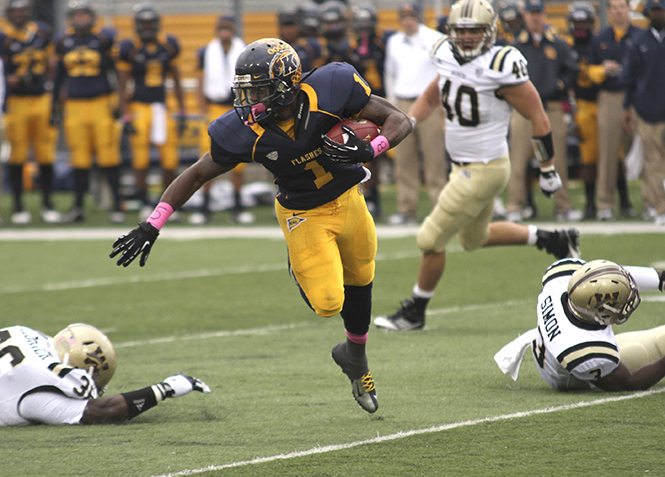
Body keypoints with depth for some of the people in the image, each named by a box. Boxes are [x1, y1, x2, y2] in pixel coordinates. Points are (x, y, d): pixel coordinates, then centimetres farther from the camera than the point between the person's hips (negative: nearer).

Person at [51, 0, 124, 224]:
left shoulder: (103, 39, -2)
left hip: (102, 103, -3)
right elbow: (59, 77, 17)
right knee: (80, 160, 5)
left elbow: (118, 71, 2)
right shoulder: (64, 42, 8)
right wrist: (55, 107, 15)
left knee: (109, 158, -4)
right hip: (75, 105, 3)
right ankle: (78, 207, 12)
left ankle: (117, 205, 2)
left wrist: (120, 103, -4)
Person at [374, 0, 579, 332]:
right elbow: (432, 96, 20)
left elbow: (539, 120, -15)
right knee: (475, 238, 26)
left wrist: (547, 170, -8)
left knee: (431, 240, -2)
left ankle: (415, 313, 16)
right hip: (463, 167, 9)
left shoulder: (501, 67, -22)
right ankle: (555, 241, 37)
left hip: (484, 170, -9)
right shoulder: (449, 58, -1)